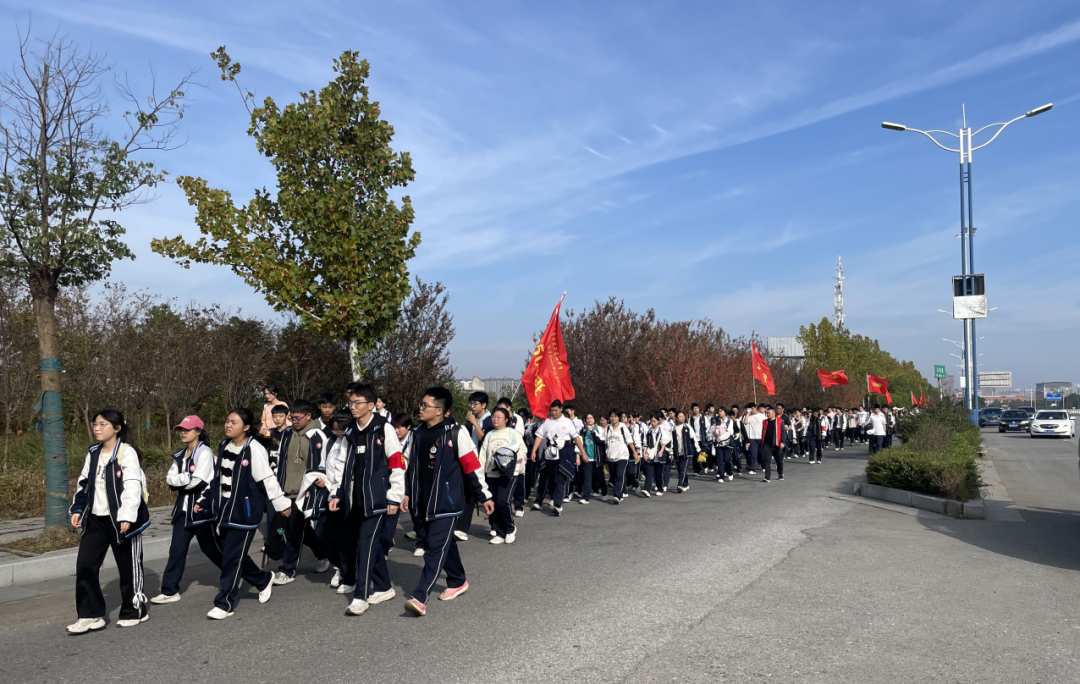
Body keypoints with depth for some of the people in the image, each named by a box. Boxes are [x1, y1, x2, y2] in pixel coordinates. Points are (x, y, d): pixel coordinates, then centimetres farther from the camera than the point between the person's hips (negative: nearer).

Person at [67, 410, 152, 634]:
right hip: (95, 519, 7)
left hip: (120, 520, -7)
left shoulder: (126, 452, -12)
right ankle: (91, 615, 11)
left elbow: (133, 486, -20)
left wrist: (127, 516, -28)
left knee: (128, 565, 5)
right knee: (85, 564, 1)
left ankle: (135, 610, 21)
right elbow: (83, 484, 19)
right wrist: (77, 509, 7)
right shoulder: (93, 454, 11)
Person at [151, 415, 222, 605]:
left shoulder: (204, 453, -12)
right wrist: (187, 478, -14)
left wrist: (179, 482, -7)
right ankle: (170, 590, 8)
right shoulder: (180, 455, 12)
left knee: (209, 547, 6)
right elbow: (170, 478, 2)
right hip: (184, 508, 6)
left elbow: (199, 481, -20)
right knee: (177, 549, 3)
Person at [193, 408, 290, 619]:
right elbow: (216, 477, 20)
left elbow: (267, 479, -14)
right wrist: (203, 501, 19)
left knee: (233, 557, -3)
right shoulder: (223, 447, 10)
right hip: (223, 511, 8)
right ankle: (264, 580, 35)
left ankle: (225, 603, 9)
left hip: (244, 512, -8)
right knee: (233, 554, 13)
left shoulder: (254, 450, -14)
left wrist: (282, 504, -11)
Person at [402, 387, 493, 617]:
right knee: (446, 542, 18)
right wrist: (408, 492, 14)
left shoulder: (456, 433, -12)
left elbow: (472, 466, -9)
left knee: (436, 547, -11)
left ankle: (420, 598, -14)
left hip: (446, 501, -6)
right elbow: (411, 465, 18)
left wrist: (484, 496, -7)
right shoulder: (417, 433, 8)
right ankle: (458, 582, 36)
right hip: (425, 500, 6)